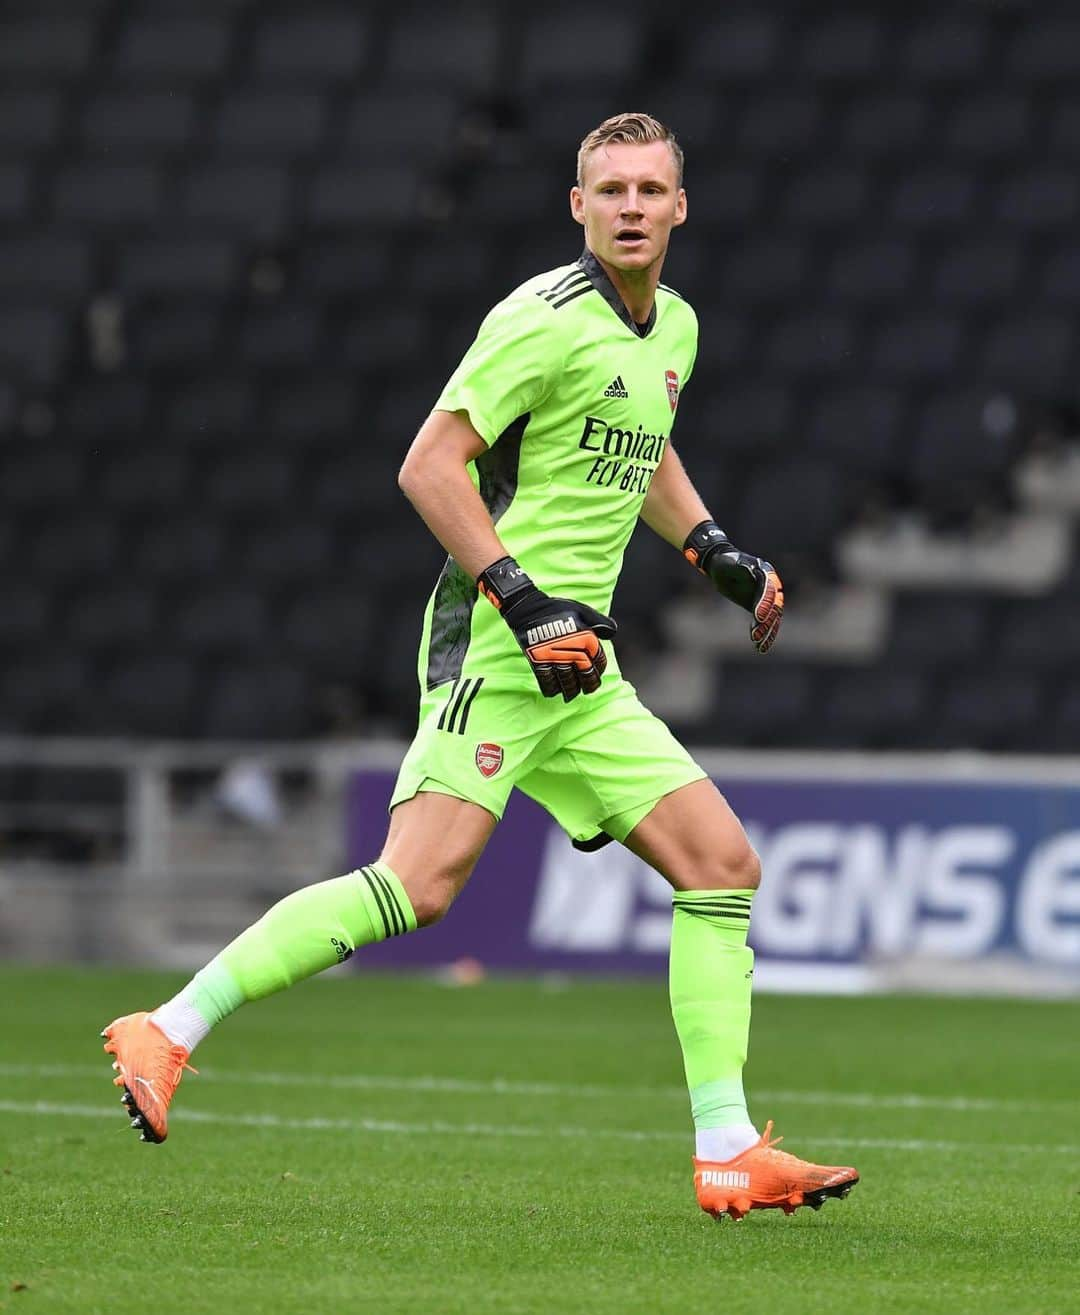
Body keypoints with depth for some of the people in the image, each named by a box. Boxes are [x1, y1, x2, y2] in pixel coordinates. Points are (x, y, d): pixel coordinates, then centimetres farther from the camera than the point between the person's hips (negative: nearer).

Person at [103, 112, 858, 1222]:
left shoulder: (674, 329, 16)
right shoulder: (546, 319, -11)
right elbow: (428, 466, -15)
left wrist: (716, 553, 22)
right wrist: (524, 599, -20)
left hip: (581, 667, 9)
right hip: (494, 647, -9)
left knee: (724, 865, 2)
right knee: (421, 883, -21)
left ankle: (727, 1152, 5)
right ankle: (167, 1033, -15)